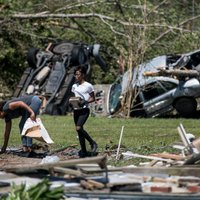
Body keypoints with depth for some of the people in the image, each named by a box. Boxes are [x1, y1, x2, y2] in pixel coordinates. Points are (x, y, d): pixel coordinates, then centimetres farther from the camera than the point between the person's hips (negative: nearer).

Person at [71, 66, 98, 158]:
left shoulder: (88, 86, -5)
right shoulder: (74, 86, 12)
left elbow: (93, 98, -2)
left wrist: (85, 101, -19)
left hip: (84, 110, -6)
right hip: (76, 110, 6)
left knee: (79, 128, -22)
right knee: (79, 130, 7)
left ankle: (92, 143, -3)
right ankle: (83, 151, 14)